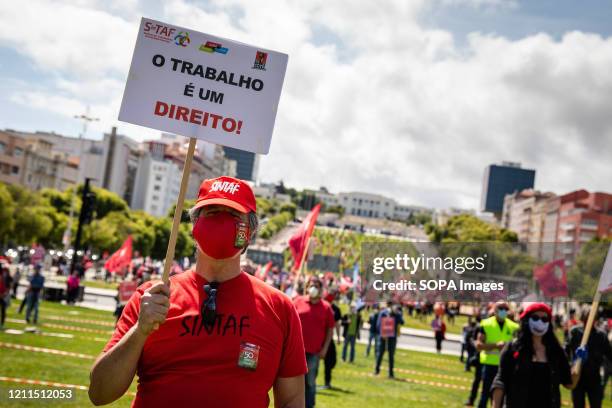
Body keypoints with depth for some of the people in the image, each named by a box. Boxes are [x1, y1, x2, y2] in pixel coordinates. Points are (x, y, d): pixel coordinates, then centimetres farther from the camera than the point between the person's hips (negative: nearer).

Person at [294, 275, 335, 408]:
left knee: (310, 382, 4)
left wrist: (325, 348, -1)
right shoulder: (298, 301, 2)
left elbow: (330, 329, 6)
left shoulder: (326, 307, 3)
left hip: (315, 351, 0)